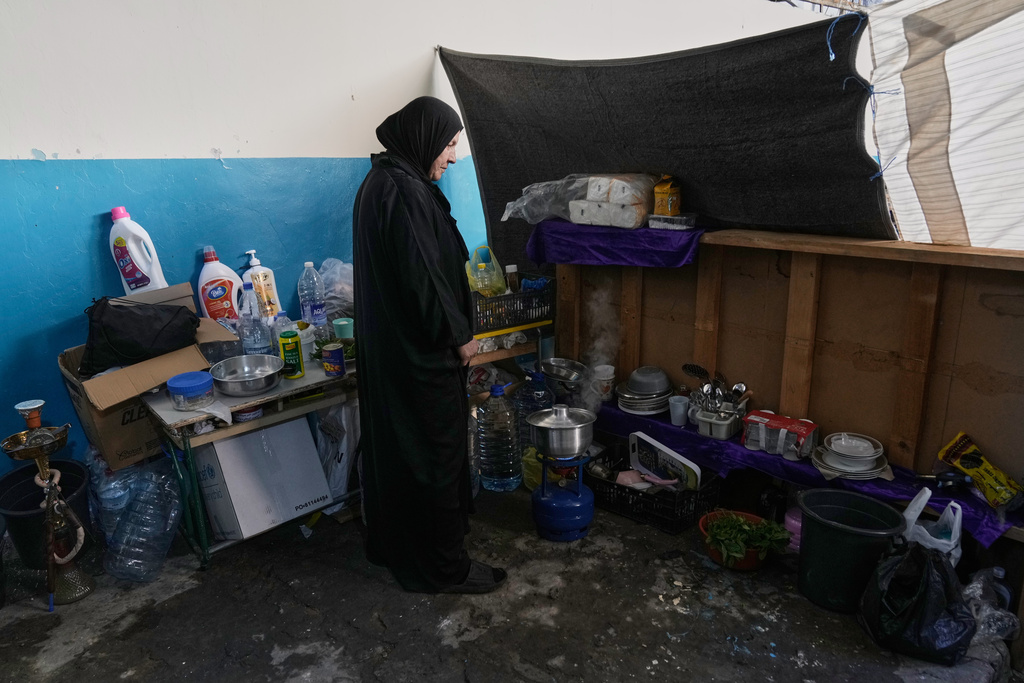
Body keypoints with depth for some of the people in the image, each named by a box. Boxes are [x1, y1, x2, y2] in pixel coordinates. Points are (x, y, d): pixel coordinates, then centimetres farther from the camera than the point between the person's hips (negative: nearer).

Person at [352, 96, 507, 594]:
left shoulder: (380, 182, 11)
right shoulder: (406, 192, -21)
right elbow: (422, 276, -25)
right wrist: (459, 336, -12)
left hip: (388, 345, 10)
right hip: (422, 354, -10)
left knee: (393, 445, 21)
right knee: (436, 454, 3)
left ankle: (392, 542, 39)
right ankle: (444, 567, 19)